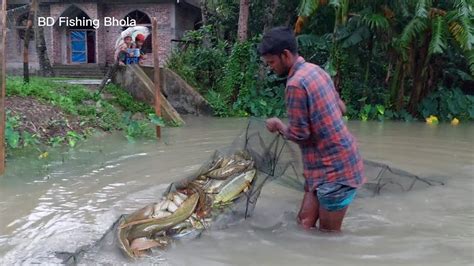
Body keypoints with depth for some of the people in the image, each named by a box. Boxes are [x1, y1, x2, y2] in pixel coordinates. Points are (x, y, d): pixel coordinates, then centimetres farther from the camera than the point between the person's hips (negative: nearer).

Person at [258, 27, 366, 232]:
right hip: (335, 161, 9)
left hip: (334, 168, -9)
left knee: (328, 233, 4)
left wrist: (277, 124, 0)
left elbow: (299, 135, -17)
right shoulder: (316, 70, 9)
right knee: (305, 221, 13)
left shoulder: (295, 84, -20)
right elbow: (341, 108, 19)